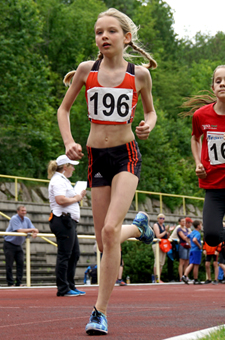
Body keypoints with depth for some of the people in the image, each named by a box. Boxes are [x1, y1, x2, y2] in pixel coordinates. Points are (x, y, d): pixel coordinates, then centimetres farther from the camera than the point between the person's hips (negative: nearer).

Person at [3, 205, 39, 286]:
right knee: (9, 265, -3)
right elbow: (19, 230, -26)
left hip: (18, 245, 6)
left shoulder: (27, 220, 6)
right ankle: (10, 283, 2)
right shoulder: (14, 219, -17)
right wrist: (32, 229, -25)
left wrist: (34, 233, -21)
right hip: (9, 244, -6)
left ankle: (19, 282, 2)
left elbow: (33, 230, 4)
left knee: (20, 263, -3)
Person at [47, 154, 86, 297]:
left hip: (69, 222, 11)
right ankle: (63, 289, -7)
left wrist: (79, 196, 13)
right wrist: (76, 198, -10)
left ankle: (70, 286, 18)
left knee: (75, 254, 13)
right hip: (63, 220, -11)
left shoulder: (63, 180, 24)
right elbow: (61, 200, -25)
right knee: (64, 255, -9)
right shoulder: (58, 181, -12)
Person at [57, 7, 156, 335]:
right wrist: (68, 142, -5)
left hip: (126, 155, -2)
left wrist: (149, 124, -8)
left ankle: (100, 311, -13)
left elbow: (150, 111, 15)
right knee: (104, 242, 4)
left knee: (110, 230, -21)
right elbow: (64, 108, 11)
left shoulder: (140, 74, -2)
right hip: (96, 157, 3)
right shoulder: (86, 70, -1)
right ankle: (138, 225, 41)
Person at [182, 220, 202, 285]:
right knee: (196, 265, -1)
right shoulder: (198, 233, -14)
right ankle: (195, 280, 5)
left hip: (192, 250, 8)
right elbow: (194, 240, -31)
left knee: (191, 264, 5)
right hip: (197, 250, -8)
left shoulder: (192, 233, 12)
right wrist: (199, 246, -18)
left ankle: (185, 276, -13)